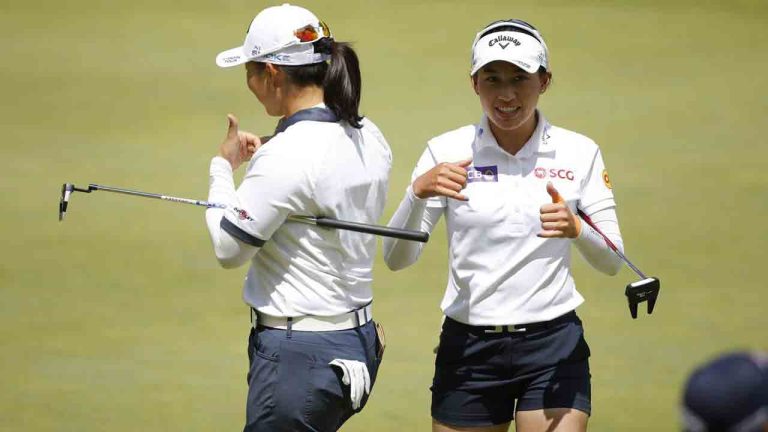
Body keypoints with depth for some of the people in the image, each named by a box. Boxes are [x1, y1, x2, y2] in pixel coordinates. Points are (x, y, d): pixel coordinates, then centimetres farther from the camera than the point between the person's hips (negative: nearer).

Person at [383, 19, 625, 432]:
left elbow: (611, 261, 0)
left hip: (553, 347, -1)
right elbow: (397, 258, -4)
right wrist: (418, 193, -22)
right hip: (468, 348, 1)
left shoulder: (579, 153, 1)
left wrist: (577, 229, -22)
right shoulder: (446, 153, -1)